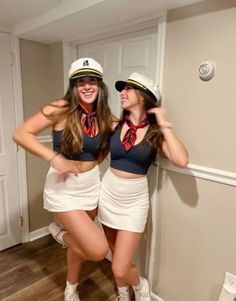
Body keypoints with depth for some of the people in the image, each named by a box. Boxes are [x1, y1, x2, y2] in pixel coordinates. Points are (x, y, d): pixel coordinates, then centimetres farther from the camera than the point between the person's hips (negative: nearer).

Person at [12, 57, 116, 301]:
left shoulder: (104, 117, 0)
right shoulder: (62, 109, -14)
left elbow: (103, 150, 13)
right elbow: (20, 134, -16)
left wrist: (85, 165, -5)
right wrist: (54, 158, -27)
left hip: (91, 185, 5)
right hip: (64, 188, -5)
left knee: (79, 241, 21)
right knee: (98, 250, -8)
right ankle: (60, 232, 21)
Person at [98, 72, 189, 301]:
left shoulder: (155, 131, -7)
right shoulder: (115, 124, -2)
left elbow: (181, 161, -22)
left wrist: (164, 126, -18)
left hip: (134, 201, -3)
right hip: (108, 195, 4)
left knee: (120, 269, -1)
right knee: (116, 255, 22)